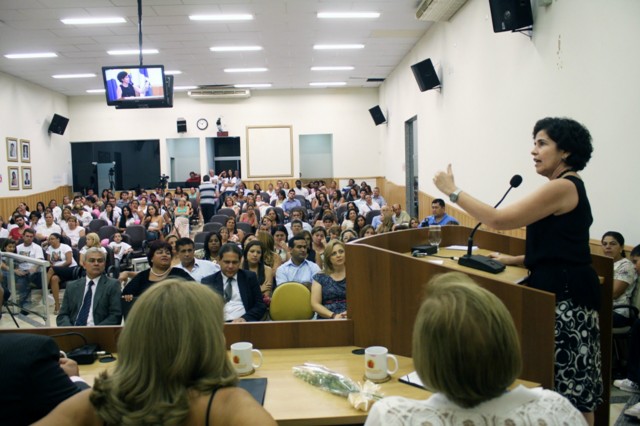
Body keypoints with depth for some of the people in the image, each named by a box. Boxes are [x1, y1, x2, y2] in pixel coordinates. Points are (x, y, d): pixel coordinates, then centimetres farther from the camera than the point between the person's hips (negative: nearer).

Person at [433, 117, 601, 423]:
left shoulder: (563, 187, -16)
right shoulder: (566, 187, 16)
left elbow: (498, 219, -21)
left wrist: (453, 191, -14)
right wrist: (514, 260, 14)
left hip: (566, 295, -10)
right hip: (561, 289, 10)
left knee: (571, 382, 0)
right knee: (570, 379, 17)